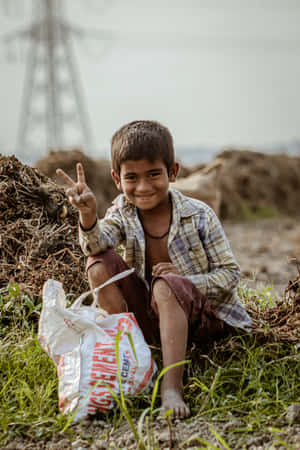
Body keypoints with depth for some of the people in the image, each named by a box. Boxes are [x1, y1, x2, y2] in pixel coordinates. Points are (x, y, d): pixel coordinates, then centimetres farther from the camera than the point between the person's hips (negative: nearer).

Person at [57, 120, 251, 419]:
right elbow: (97, 245, -24)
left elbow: (230, 274, -7)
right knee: (100, 264, -16)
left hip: (204, 315, -4)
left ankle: (172, 388, -41)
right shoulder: (123, 213, -2)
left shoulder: (198, 215, -10)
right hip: (149, 318, 4)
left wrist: (182, 280, -24)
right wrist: (88, 216, -46)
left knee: (165, 285, -36)